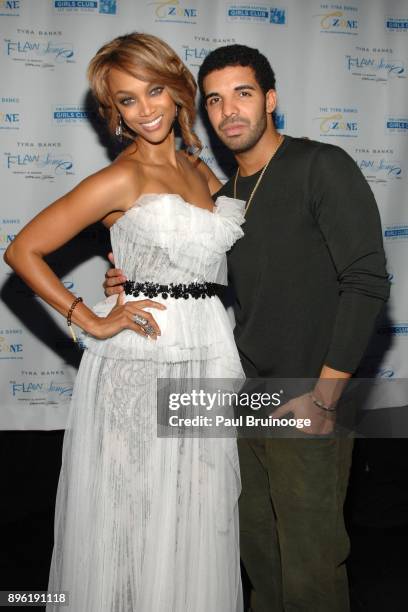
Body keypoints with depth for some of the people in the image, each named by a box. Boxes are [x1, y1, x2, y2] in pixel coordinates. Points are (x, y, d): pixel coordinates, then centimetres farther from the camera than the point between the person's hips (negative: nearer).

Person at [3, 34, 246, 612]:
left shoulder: (201, 170, 11)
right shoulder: (121, 179, -8)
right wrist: (92, 322, -11)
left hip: (210, 354, 6)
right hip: (139, 364, -6)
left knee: (197, 523, 15)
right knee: (137, 519, 8)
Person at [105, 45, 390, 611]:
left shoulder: (323, 167, -9)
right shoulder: (223, 197, 12)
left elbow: (367, 282, -15)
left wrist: (323, 397, -18)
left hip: (307, 405, -6)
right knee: (258, 553, 19)